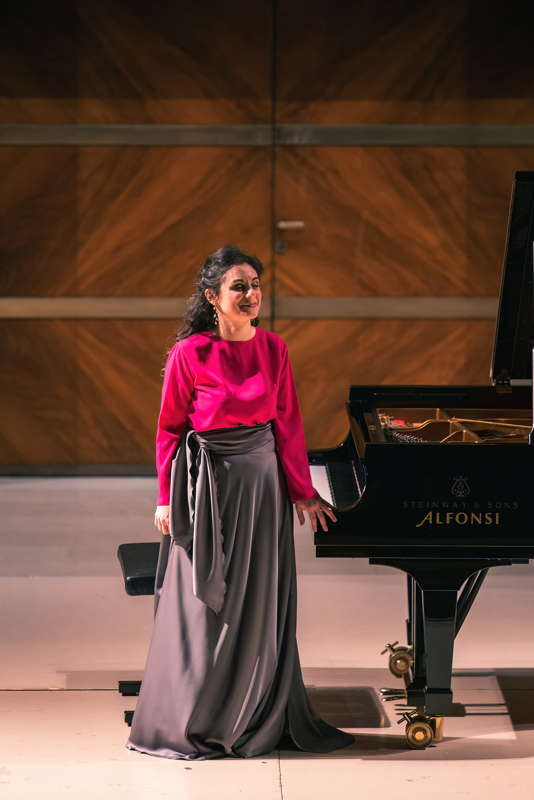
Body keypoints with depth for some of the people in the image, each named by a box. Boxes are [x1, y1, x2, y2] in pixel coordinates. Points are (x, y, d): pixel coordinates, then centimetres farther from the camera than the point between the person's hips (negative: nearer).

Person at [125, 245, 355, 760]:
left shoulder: (273, 349, 4)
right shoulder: (190, 354, -9)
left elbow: (287, 424, 8)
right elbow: (169, 429, -4)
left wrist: (303, 492, 9)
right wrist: (167, 499, -5)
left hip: (262, 480, 4)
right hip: (208, 481, -4)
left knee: (261, 604, 9)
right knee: (205, 606, 1)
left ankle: (261, 720, 20)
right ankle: (191, 725, 13)